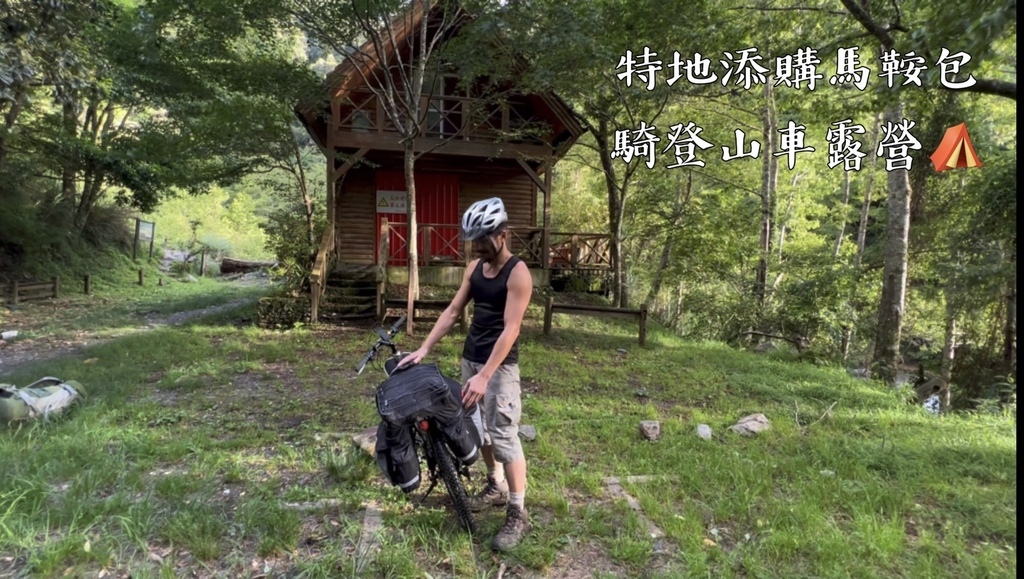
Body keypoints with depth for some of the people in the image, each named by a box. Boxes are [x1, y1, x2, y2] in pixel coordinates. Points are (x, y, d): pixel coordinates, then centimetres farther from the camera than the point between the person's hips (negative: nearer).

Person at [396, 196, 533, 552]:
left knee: (503, 435, -8)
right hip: (470, 358, 8)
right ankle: (496, 487, 34)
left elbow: (510, 329, -22)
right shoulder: (474, 267, 6)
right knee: (478, 427, 15)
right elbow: (453, 312, 9)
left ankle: (518, 514, 3)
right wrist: (423, 349, 2)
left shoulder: (518, 273, -16)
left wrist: (484, 376, -28)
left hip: (500, 365, -7)